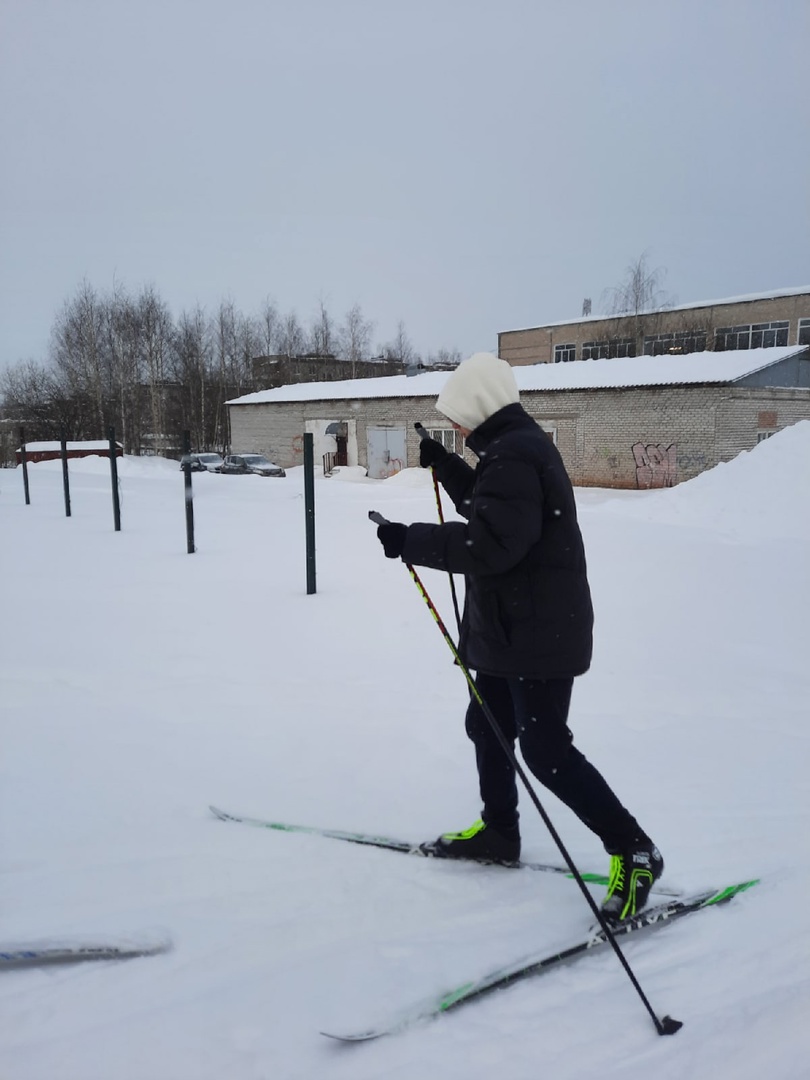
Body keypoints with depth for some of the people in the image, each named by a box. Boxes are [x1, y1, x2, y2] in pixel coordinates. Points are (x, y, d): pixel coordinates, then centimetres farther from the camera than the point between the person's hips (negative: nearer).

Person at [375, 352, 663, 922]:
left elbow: (490, 543, -29)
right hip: (512, 628, 11)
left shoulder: (514, 455, -21)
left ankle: (634, 851, 8)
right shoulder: (518, 446, 13)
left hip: (537, 634, -11)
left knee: (544, 747, -5)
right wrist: (443, 464, 18)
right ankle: (499, 830, 36)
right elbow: (488, 508, 26)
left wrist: (412, 541, -24)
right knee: (487, 725, 19)